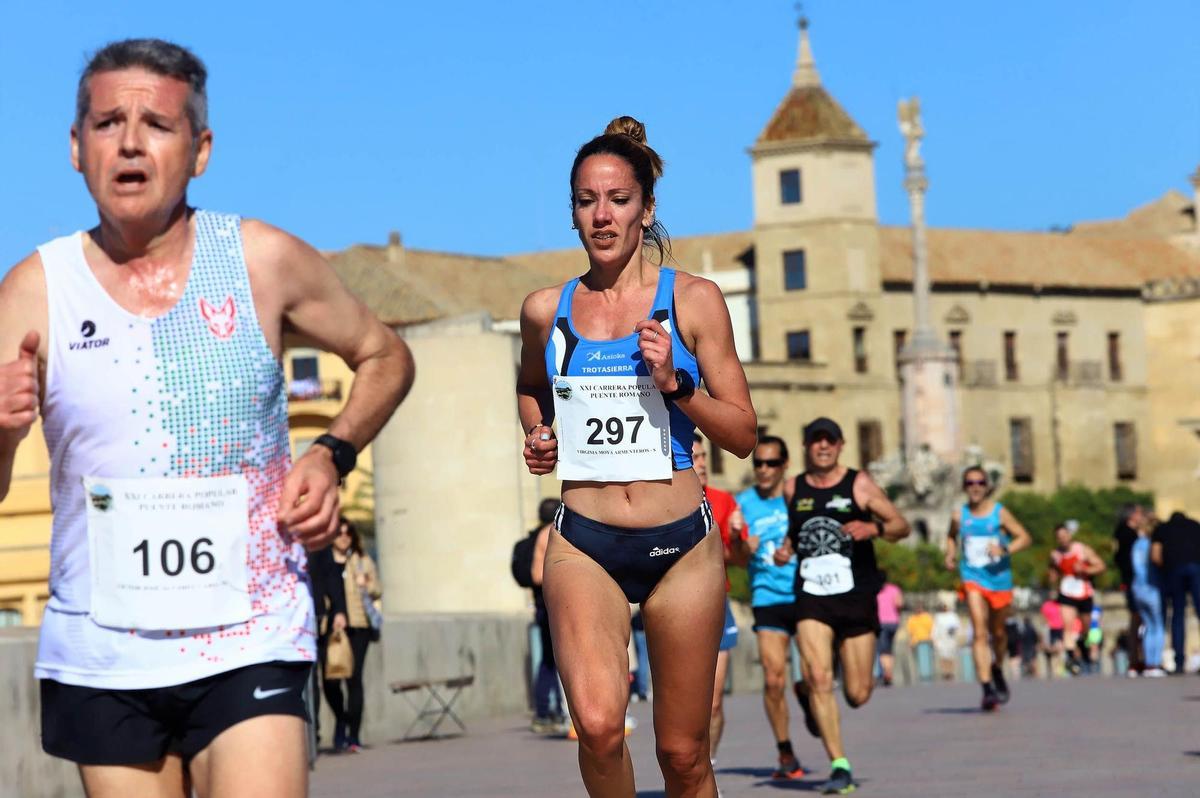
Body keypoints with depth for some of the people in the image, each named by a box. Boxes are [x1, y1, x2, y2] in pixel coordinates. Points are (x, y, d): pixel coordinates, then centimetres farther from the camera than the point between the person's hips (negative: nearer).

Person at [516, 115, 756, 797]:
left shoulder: (693, 300, 1)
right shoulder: (546, 310, 7)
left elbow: (743, 433, 2)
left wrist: (674, 383, -14)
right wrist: (537, 435, 8)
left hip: (681, 543, 0)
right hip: (584, 542, 0)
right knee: (598, 724, -23)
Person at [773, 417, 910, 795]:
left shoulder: (859, 484, -1)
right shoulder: (793, 490, 8)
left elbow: (901, 525, 1)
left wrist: (873, 529, -19)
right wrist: (785, 551, 4)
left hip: (856, 597, -1)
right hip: (812, 598, 1)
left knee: (857, 694, 1)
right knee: (818, 678, -17)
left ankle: (810, 694, 37)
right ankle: (839, 766, -10)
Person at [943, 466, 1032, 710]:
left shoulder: (1000, 513, -4)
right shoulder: (960, 516, 1)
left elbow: (1025, 538, -4)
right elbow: (951, 537, 22)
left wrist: (1005, 549, -20)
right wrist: (950, 555, 3)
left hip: (999, 577, 1)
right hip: (973, 579, 0)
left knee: (997, 632, 16)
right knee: (979, 632, -16)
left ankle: (997, 670, 45)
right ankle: (987, 687, -21)